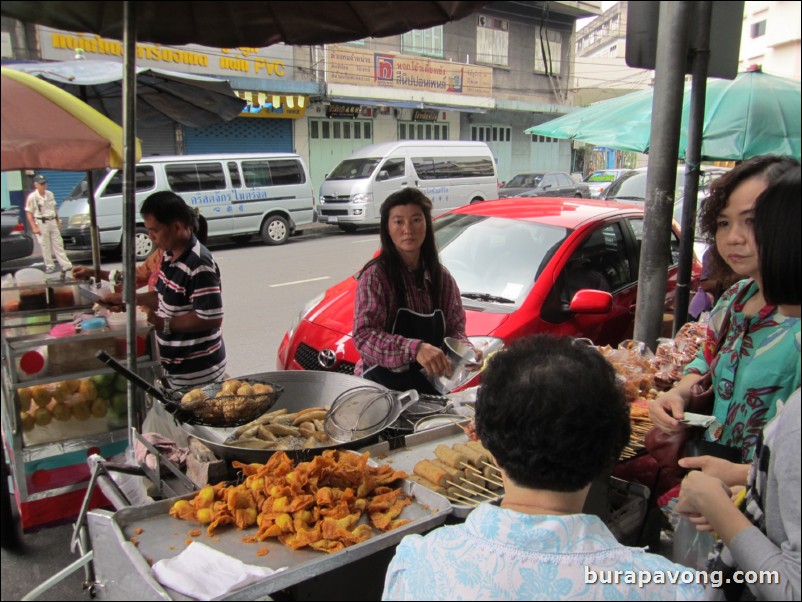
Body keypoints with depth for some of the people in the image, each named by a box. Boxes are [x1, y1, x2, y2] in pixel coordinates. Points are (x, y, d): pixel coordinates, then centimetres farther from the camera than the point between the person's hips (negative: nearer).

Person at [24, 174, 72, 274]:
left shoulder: (50, 194, 8)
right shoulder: (32, 197, -9)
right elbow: (29, 213, -8)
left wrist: (58, 221, 15)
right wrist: (34, 227, -13)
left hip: (53, 221, 5)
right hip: (41, 223, -5)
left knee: (58, 243, 5)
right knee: (45, 246, 1)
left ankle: (66, 265, 5)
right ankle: (49, 266, 10)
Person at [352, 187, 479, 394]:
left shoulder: (442, 278, 6)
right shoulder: (376, 275, -11)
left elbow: (454, 328, 12)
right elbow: (364, 335, -22)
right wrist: (415, 348, -37)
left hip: (429, 385, 5)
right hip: (382, 386, -4)